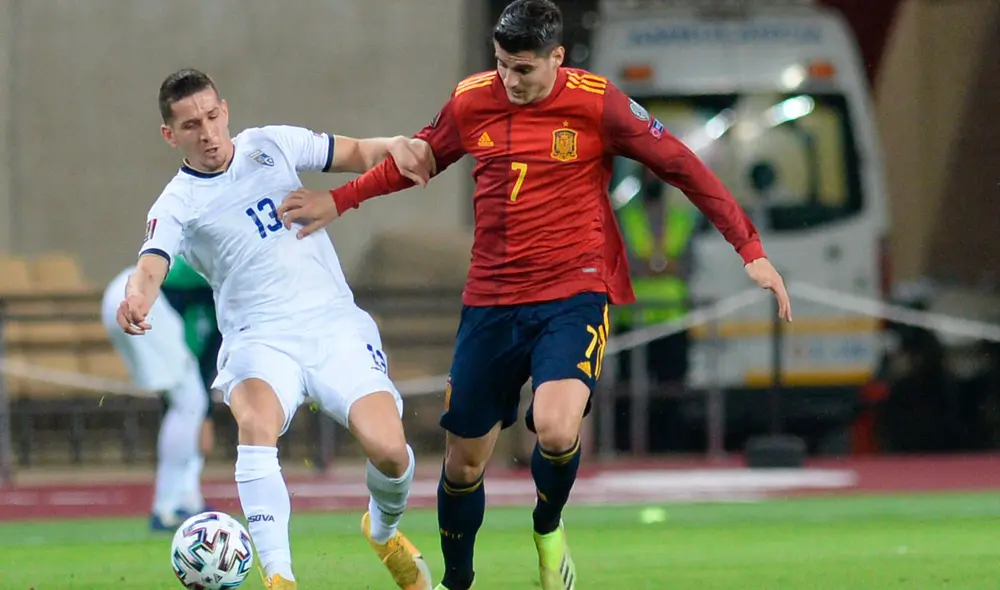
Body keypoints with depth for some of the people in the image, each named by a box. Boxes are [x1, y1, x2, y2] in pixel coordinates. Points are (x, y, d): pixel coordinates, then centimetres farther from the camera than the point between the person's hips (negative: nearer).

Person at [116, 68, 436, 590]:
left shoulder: (270, 145, 9)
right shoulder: (176, 206, 0)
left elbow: (356, 155, 18)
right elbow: (151, 267, -17)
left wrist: (393, 147, -5)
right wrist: (136, 299, -41)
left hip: (334, 325, 2)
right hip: (260, 339, -2)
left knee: (388, 451, -16)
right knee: (256, 423, -36)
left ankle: (384, 532, 19)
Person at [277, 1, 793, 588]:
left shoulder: (597, 104, -9)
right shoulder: (471, 102, 1)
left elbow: (681, 166, -3)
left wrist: (751, 251, -6)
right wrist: (340, 201, 16)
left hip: (574, 295, -4)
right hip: (491, 300, 4)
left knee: (556, 429, -28)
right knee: (464, 460, 7)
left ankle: (549, 528, 6)